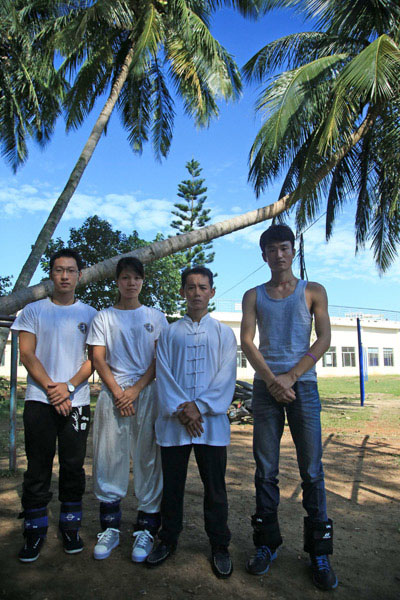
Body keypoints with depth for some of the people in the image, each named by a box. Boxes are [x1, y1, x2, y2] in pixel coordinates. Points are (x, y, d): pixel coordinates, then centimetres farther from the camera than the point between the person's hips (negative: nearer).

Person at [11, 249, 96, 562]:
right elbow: (27, 354, 0)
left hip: (77, 401, 1)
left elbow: (94, 358, 3)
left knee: (73, 466, 6)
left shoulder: (90, 314, 8)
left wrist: (69, 387, -11)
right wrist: (51, 388, -10)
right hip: (39, 400, 0)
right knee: (38, 467, 4)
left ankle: (70, 527, 21)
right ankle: (35, 530, 18)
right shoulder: (34, 311, 7)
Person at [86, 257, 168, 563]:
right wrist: (117, 392, -8)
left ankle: (146, 529, 10)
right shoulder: (103, 317, 11)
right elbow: (99, 358, 4)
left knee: (148, 458, -1)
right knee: (108, 459, 2)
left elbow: (161, 359, 3)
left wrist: (136, 390, -9)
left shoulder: (155, 316, 10)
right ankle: (110, 527, 17)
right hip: (112, 393, 1)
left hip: (147, 392, 0)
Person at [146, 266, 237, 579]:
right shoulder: (170, 333, 10)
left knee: (215, 488, 6)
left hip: (211, 420, -1)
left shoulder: (223, 332, 8)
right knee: (172, 485, 11)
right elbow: (163, 375, 1)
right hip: (174, 421, 1)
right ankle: (168, 540, 29)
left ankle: (219, 546, 23)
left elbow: (226, 376, -2)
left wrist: (199, 407, -13)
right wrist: (179, 410, -13)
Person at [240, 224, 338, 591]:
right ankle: (267, 543, 17)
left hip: (303, 384, -1)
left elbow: (324, 340, 0)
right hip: (266, 385, 1)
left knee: (312, 469, 0)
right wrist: (271, 379, -11)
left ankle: (319, 551, 12)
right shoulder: (254, 296, 12)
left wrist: (291, 376, -10)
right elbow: (247, 341, 2)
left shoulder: (313, 292, 9)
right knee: (266, 469, 4)